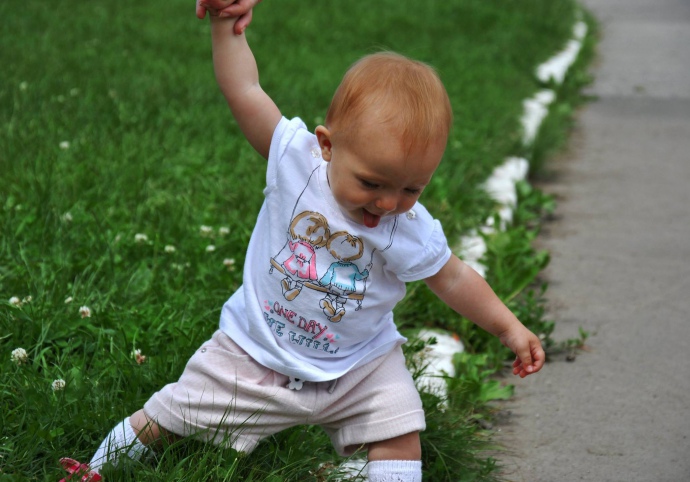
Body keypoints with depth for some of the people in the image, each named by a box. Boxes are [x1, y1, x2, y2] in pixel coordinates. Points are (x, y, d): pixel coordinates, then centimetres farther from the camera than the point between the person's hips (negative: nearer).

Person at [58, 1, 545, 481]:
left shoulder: (411, 231, -16)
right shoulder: (296, 159, -20)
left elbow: (454, 278, 0)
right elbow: (245, 92, -16)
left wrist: (509, 327, 2)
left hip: (358, 368, 1)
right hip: (255, 353, -1)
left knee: (400, 435, -15)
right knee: (168, 416, 5)